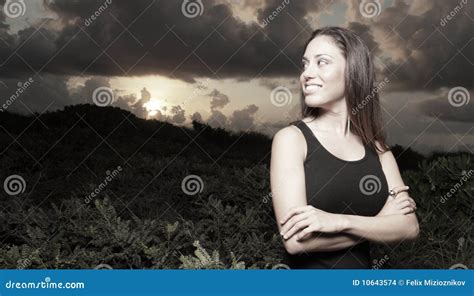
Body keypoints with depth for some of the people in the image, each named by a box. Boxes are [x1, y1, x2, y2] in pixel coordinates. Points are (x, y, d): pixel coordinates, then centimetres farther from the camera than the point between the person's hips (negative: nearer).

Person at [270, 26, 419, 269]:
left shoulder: (376, 148, 0)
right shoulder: (291, 137, -12)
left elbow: (409, 227, -11)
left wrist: (339, 221, -25)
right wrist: (380, 221, -14)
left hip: (362, 266, 3)